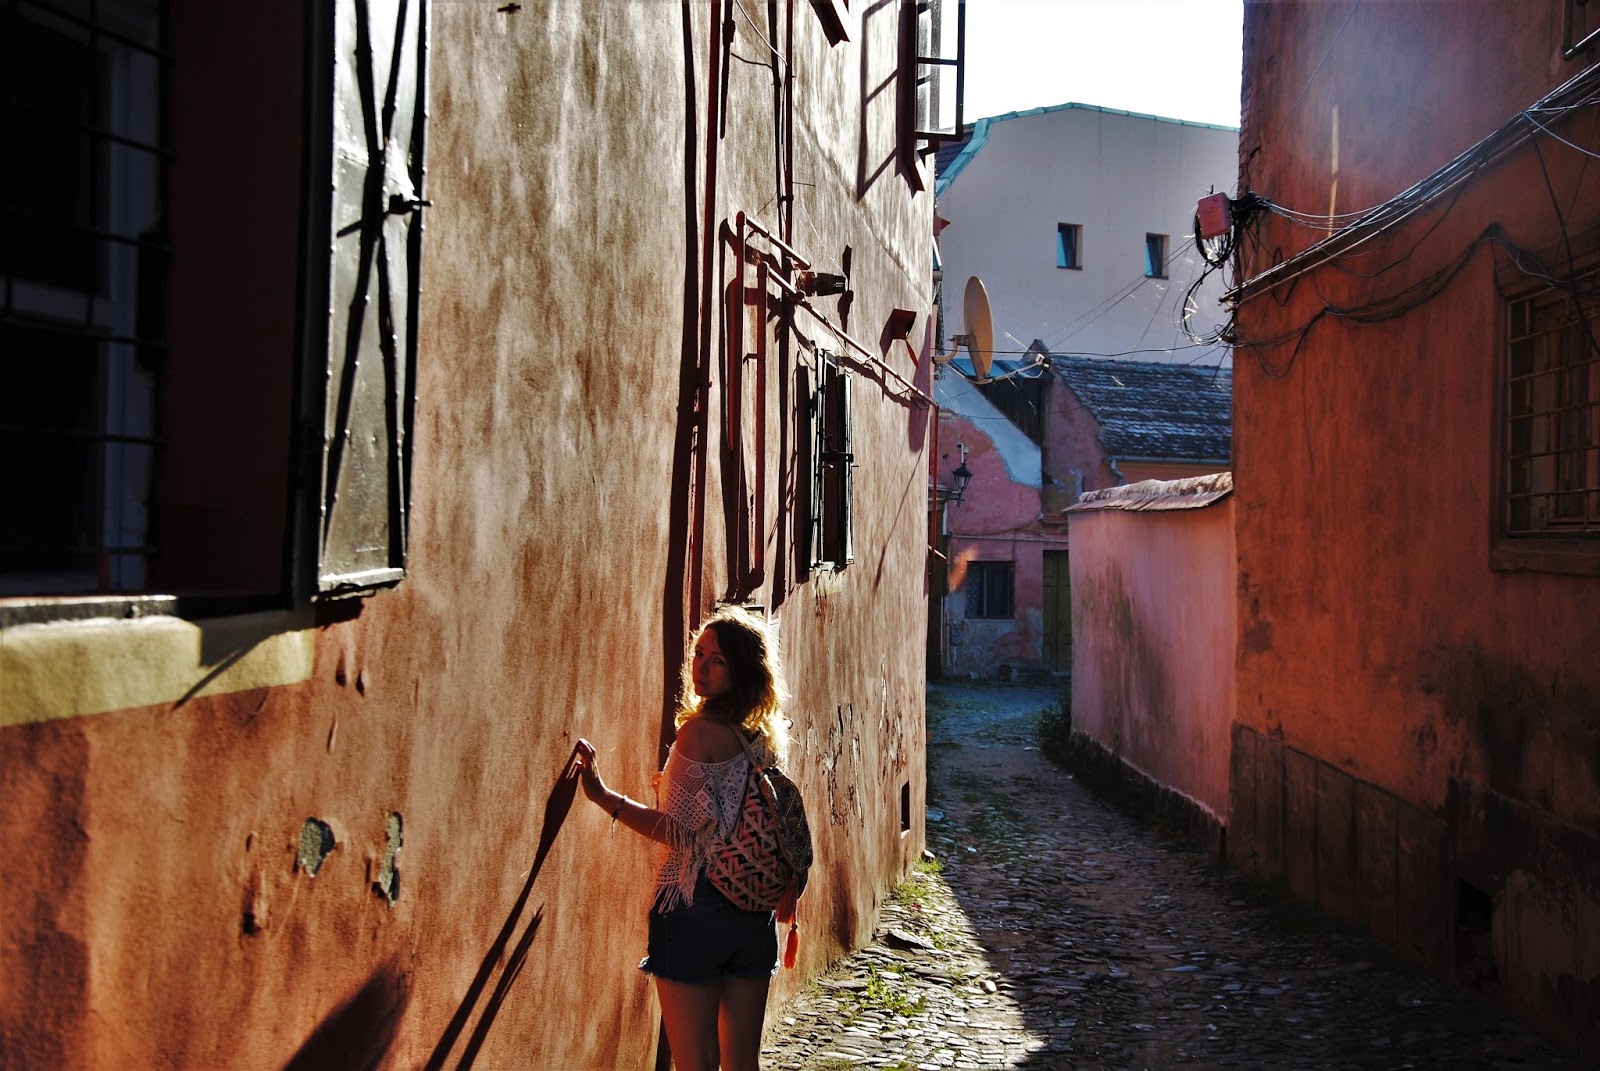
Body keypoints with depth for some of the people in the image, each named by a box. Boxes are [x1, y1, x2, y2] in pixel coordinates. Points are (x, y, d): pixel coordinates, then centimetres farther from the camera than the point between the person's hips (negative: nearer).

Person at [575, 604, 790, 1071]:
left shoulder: (700, 731, -13)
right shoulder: (765, 737, 8)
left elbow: (681, 833, -15)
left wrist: (605, 797, -14)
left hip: (694, 910, -7)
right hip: (754, 915, 7)